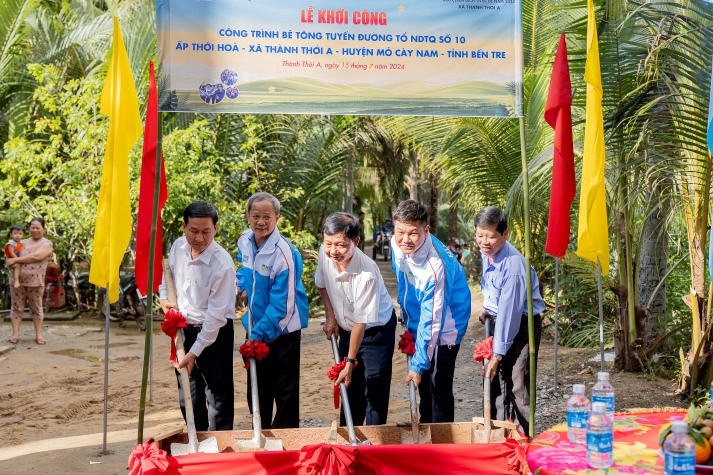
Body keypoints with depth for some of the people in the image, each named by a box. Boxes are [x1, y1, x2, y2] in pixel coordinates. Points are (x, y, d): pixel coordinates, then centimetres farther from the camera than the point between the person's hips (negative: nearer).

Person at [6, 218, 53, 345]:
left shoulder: (47, 244, 0)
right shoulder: (23, 242, 16)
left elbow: (37, 256, -16)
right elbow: (11, 255, 18)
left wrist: (16, 260, -16)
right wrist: (10, 262, -7)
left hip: (35, 282, -4)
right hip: (17, 280, 4)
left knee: (36, 308, 3)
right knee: (16, 307, 3)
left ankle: (38, 335, 9)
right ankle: (15, 334, 6)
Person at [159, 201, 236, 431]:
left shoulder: (222, 264, -23)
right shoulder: (177, 246, -4)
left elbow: (216, 315, -22)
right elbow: (168, 272, 21)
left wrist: (194, 353, -21)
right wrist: (164, 297, 3)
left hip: (214, 333, -6)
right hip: (183, 328, 6)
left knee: (218, 395, -3)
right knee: (188, 396, 16)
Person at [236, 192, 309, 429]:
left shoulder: (284, 253, -23)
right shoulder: (244, 241, 0)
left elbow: (282, 305, -23)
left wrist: (258, 335, -23)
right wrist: (243, 286, 7)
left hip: (282, 330, -7)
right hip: (255, 326, 7)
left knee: (285, 392, 3)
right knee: (257, 389, 18)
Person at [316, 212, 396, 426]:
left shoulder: (367, 274, -36)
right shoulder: (325, 253, -18)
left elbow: (361, 322, -29)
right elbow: (322, 284, 5)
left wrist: (350, 363, -23)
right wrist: (330, 317, 1)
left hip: (377, 329, -6)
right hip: (346, 327, 6)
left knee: (375, 390, -6)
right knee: (349, 385, 15)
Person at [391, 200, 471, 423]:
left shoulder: (435, 267, -36)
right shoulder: (398, 244, -15)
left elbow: (431, 322, -32)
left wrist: (418, 364, -28)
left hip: (444, 327, -7)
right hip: (416, 323, 8)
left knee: (439, 388, -5)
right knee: (422, 383, 19)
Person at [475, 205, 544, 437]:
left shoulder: (513, 266, -29)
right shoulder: (487, 253, -2)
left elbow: (510, 313, -27)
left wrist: (497, 356, -23)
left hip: (522, 325, -8)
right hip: (497, 321, 9)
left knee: (518, 386, -9)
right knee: (493, 380, 13)